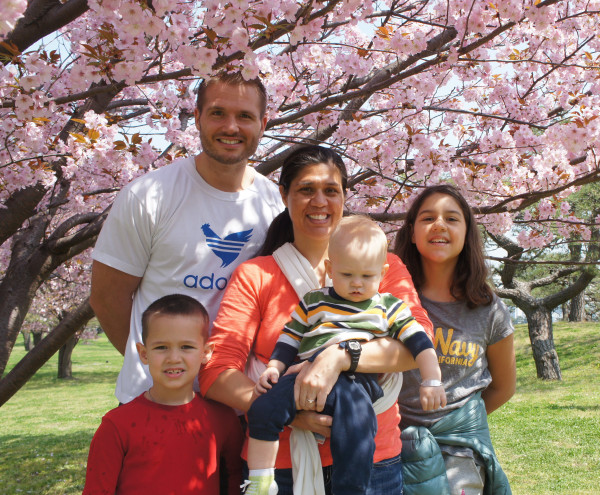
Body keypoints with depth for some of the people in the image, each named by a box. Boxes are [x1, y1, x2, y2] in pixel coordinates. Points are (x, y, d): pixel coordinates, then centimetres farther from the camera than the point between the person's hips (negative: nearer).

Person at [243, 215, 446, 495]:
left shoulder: (390, 308, 16)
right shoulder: (313, 303, 19)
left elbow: (419, 343, 12)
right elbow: (290, 339, 19)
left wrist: (432, 381, 3)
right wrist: (274, 368, 5)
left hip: (357, 382, -1)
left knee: (356, 430, -27)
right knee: (263, 409, -16)